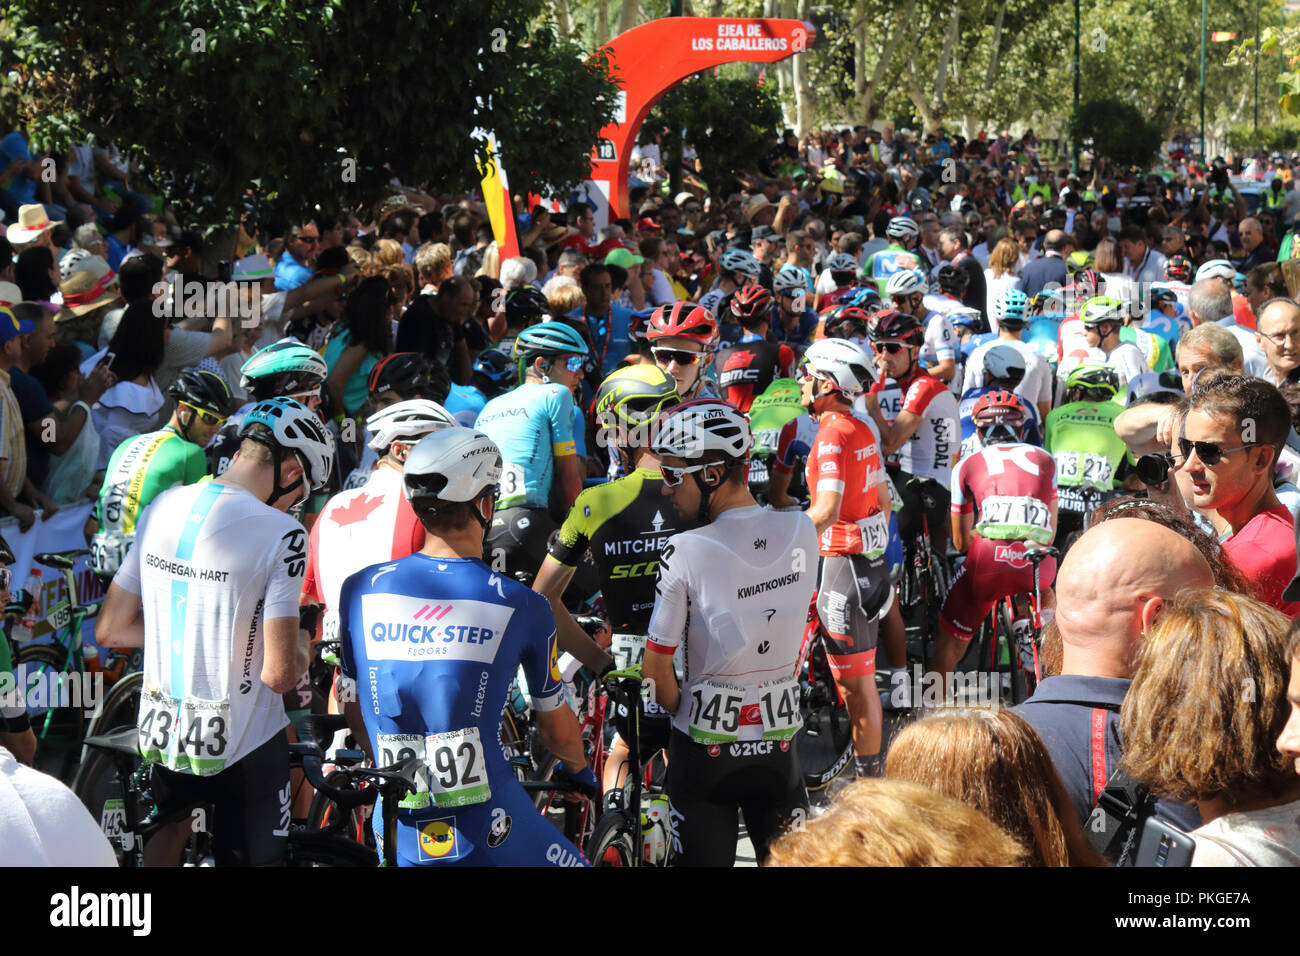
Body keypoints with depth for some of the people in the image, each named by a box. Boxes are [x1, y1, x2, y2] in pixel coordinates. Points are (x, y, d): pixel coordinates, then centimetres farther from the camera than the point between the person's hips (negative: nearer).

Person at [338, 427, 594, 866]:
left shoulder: (360, 590, 0)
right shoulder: (521, 606, -6)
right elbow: (558, 731, 8)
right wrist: (581, 770, 30)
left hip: (399, 842, 3)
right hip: (489, 839, -3)